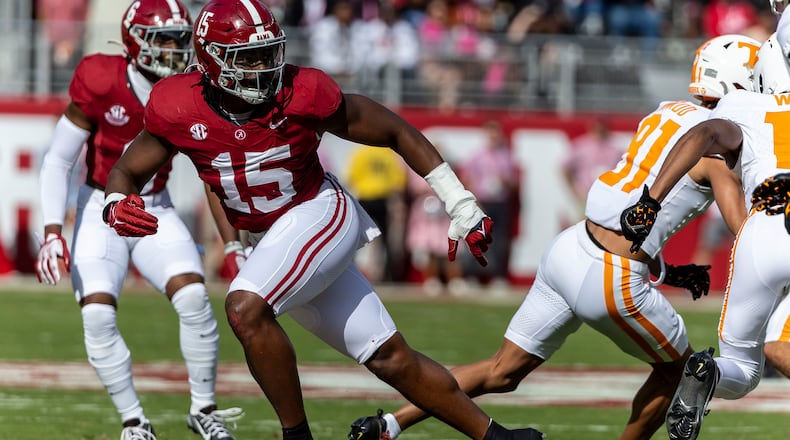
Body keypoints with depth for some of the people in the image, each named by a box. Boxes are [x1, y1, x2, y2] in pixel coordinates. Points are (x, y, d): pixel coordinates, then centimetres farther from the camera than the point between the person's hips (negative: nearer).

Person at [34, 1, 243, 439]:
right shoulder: (101, 84, -18)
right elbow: (57, 162, -11)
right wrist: (53, 233, -20)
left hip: (156, 213, 2)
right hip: (101, 213, -2)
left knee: (194, 298, -20)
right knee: (97, 316, -21)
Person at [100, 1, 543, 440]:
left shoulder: (302, 93, -20)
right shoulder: (179, 109, -12)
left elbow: (396, 133, -8)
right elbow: (127, 173, 1)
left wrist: (462, 206, -6)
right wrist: (117, 208, -24)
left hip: (320, 214, -4)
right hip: (270, 240, 4)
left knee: (246, 307, -28)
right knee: (391, 359, 7)